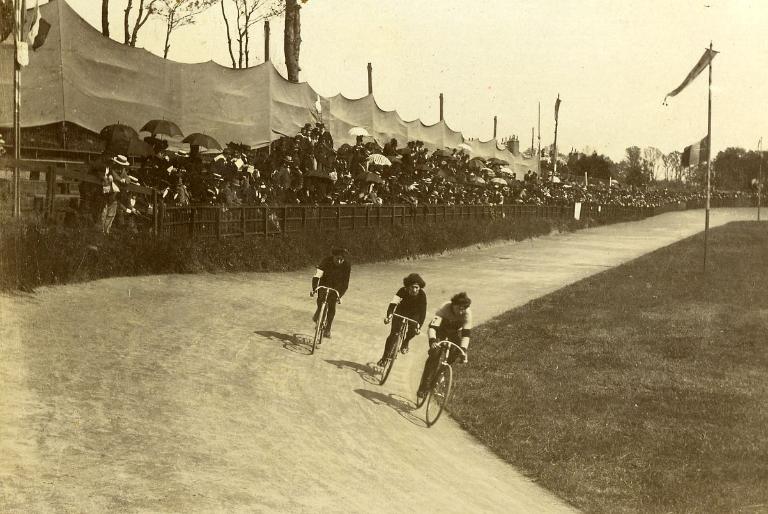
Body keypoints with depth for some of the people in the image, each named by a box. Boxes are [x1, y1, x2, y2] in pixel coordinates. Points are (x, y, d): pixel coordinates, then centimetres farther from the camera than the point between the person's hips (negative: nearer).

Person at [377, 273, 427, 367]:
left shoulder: (422, 295, -29)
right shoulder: (403, 291, -29)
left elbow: (423, 311, -30)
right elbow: (393, 303, -41)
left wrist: (419, 326, -41)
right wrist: (389, 315, -58)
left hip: (414, 314, 0)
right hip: (401, 312, 0)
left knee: (413, 330, -26)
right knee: (393, 334, -10)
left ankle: (405, 343, 7)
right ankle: (385, 356, 6)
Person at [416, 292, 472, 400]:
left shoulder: (467, 313, -30)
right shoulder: (444, 308, -36)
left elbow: (466, 334, -30)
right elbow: (432, 326, -44)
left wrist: (463, 350, -44)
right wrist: (432, 341, -60)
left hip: (455, 332, 3)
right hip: (441, 329, -3)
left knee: (454, 355, -17)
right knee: (434, 354, -22)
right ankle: (424, 386, -20)